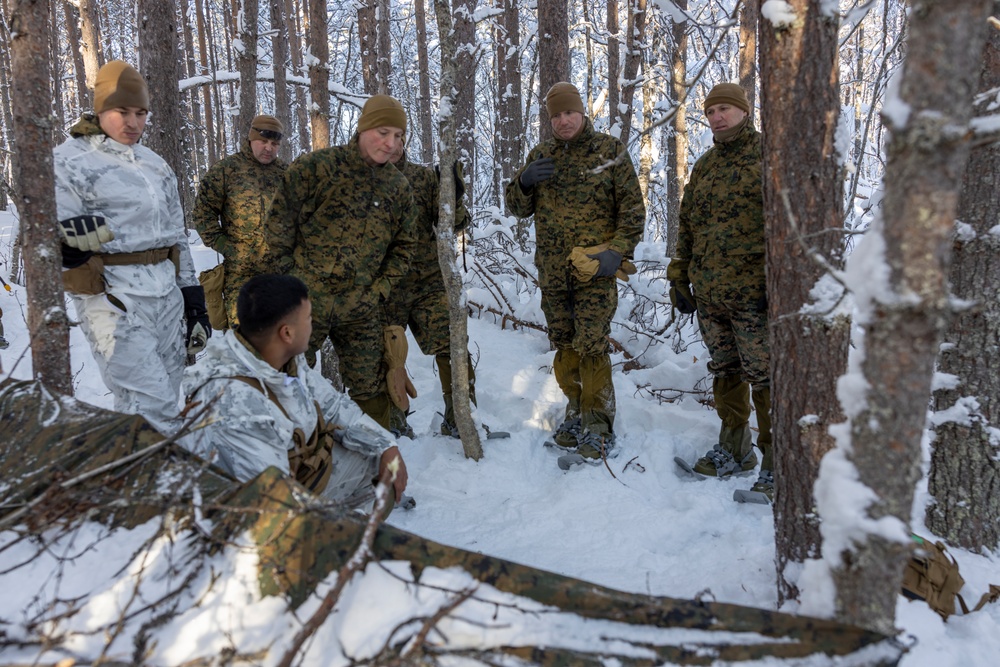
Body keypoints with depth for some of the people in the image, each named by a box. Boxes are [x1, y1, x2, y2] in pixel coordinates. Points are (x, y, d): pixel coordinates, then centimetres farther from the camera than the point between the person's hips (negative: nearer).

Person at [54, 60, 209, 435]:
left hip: (167, 292, 7)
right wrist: (68, 236, -31)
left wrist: (193, 298, 17)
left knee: (165, 403, 11)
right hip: (112, 296, -6)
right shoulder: (70, 159, -2)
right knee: (152, 409, -15)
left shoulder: (155, 164, 18)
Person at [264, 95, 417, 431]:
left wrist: (382, 286, 4)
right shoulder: (316, 166, -7)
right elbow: (279, 222, -4)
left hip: (361, 310, 4)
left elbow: (404, 243, 16)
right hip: (306, 301, -4)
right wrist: (289, 275, -6)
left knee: (370, 389, 11)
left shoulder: (399, 186, 8)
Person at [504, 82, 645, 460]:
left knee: (592, 347, -10)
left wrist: (618, 250, -13)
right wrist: (524, 181, -9)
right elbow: (518, 208, 12)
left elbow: (633, 208, 0)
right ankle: (576, 413, 26)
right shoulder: (541, 156, 11)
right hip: (552, 272, 5)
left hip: (595, 271, -4)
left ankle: (598, 427, 0)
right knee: (564, 346, 11)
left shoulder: (610, 151, 0)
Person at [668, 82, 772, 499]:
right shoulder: (704, 166, 15)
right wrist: (679, 278, 15)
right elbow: (686, 225, 20)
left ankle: (776, 461, 10)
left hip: (752, 294, -6)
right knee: (724, 372, 15)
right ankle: (734, 448, 29)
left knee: (764, 378, -2)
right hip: (708, 294, 6)